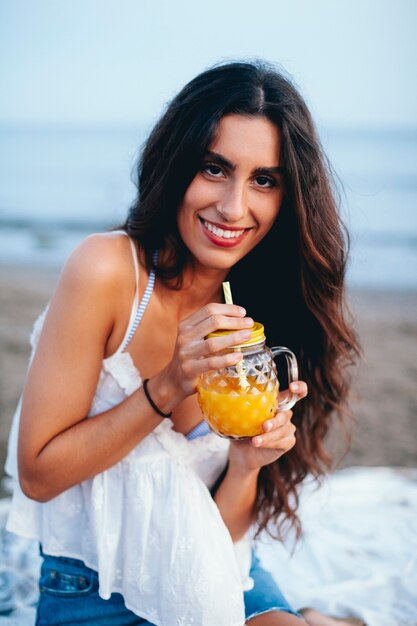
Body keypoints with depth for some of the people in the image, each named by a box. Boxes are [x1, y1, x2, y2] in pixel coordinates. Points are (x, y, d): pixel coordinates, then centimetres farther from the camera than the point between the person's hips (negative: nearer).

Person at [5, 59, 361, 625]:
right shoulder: (108, 269, -19)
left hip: (217, 580, 4)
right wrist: (166, 388, -26)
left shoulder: (265, 317, -7)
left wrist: (247, 462, -25)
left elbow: (219, 536, -4)